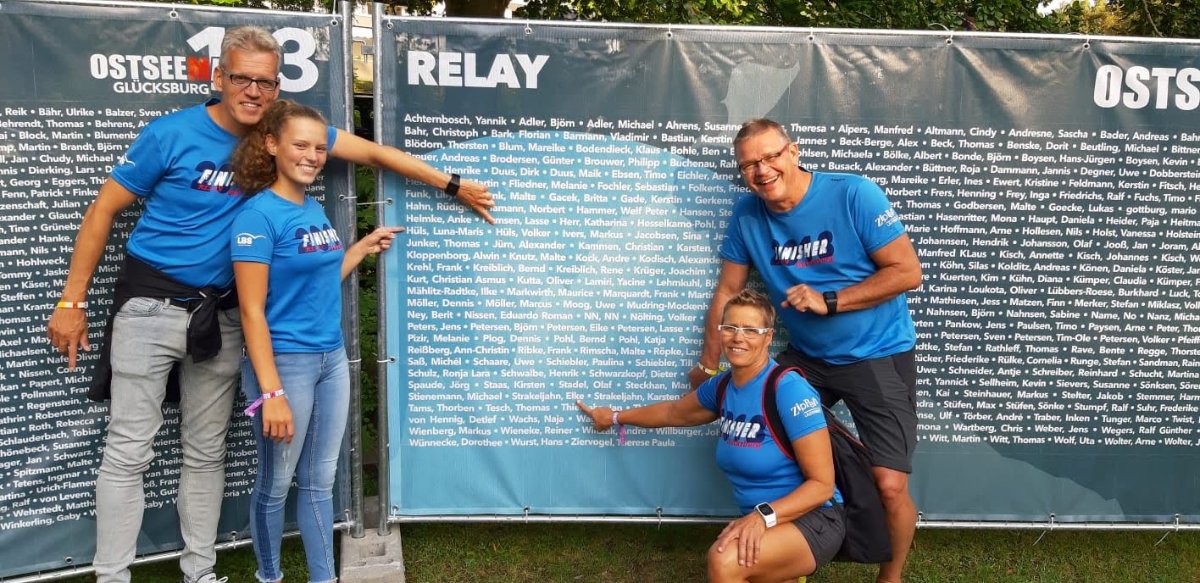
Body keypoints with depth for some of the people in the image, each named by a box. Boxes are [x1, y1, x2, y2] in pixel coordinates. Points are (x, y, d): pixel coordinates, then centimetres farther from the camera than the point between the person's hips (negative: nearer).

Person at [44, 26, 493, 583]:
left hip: (220, 314, 4)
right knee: (128, 450, -2)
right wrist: (71, 302, -5)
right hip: (152, 305, -3)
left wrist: (453, 185, 5)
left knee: (207, 453, 10)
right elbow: (102, 211, -3)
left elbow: (373, 151, 5)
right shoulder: (171, 134, -10)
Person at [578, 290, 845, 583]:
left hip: (813, 519, -7)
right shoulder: (723, 387, 3)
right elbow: (674, 412, 25)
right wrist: (616, 417, 36)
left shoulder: (789, 390, -19)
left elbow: (822, 483, -18)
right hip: (758, 522, 7)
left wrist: (764, 516, -30)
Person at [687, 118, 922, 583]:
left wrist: (828, 301, -22)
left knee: (889, 486, -12)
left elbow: (907, 272, -17)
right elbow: (727, 292, 4)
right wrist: (707, 367, 9)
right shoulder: (747, 215, -5)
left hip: (878, 357, -4)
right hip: (807, 356, 5)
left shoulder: (854, 195, -18)